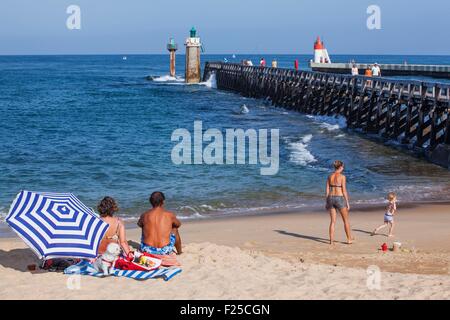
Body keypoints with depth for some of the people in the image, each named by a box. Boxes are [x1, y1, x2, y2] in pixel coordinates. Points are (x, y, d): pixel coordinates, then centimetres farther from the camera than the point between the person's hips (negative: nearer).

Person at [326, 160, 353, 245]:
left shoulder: (330, 176, 6)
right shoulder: (342, 176, -9)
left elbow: (327, 190, 7)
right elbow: (344, 190, -11)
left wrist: (327, 202, 13)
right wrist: (347, 202, -5)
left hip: (331, 198, 5)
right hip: (340, 198, -4)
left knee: (332, 221, 9)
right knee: (346, 220, 11)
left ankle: (331, 240, 5)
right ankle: (349, 239, 18)